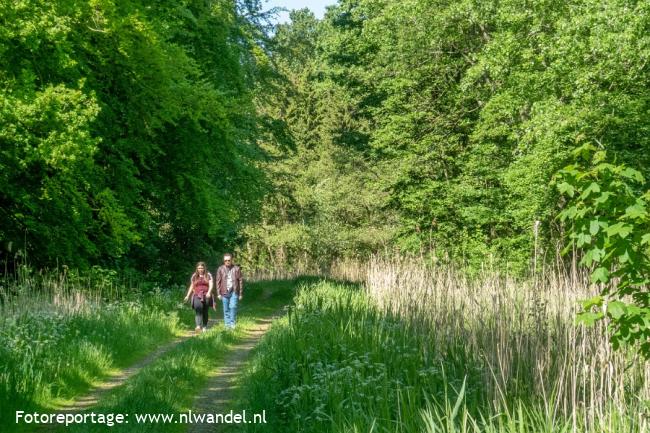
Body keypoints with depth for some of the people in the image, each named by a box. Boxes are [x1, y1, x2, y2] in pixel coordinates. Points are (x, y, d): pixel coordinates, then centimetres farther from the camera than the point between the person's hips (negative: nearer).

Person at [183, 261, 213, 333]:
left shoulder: (208, 275, 8)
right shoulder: (194, 276, 14)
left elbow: (211, 284, -2)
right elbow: (191, 286, 21)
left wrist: (209, 292, -19)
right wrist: (188, 296, 19)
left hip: (206, 296, 0)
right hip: (197, 295, 0)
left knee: (205, 312, 4)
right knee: (198, 308, -22)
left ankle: (204, 327, 17)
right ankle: (198, 326, -34)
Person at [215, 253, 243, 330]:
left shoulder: (236, 269, 2)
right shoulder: (220, 269, 3)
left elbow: (240, 281, 4)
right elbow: (218, 282, 5)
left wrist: (241, 293, 2)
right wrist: (218, 293, 0)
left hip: (234, 292, -1)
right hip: (224, 292, 1)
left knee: (233, 307, -13)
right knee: (226, 309, 4)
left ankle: (232, 323, -4)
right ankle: (227, 324, 12)